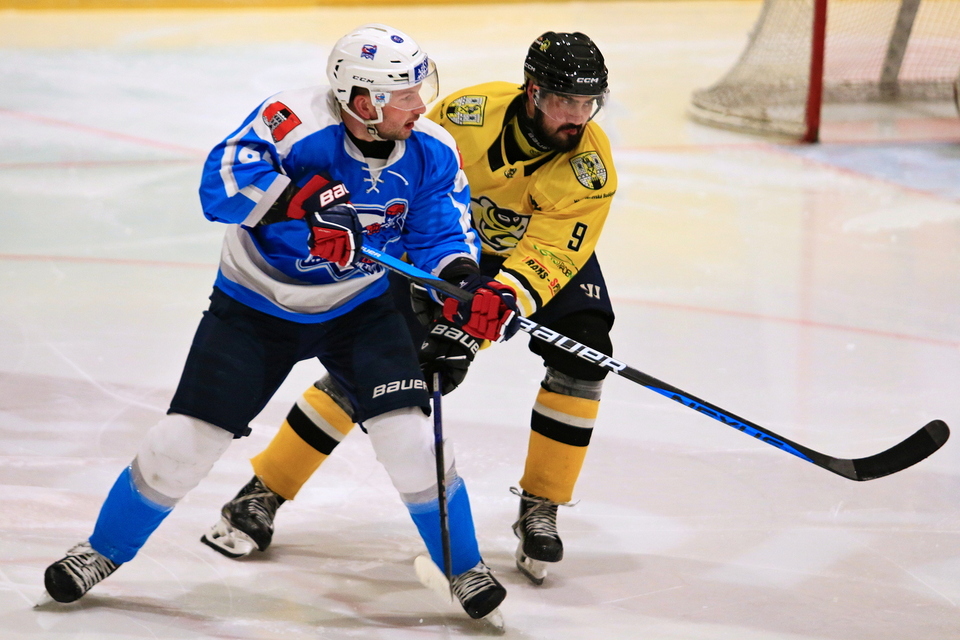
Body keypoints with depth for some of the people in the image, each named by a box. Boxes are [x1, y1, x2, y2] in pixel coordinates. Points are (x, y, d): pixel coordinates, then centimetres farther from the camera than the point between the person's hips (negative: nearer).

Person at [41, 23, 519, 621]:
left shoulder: (431, 152, -14)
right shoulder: (292, 121, -28)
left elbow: (442, 236, -11)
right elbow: (222, 184, -38)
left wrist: (470, 286, -31)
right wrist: (302, 201, -50)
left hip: (360, 308, 2)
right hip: (256, 303, -2)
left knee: (410, 438, -14)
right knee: (187, 440, -4)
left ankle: (465, 569, 8)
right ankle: (102, 552, 19)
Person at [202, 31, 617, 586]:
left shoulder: (592, 167, -29)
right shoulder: (470, 112, -29)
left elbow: (548, 258, -36)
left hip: (548, 251, 1)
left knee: (582, 353, -23)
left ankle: (540, 510, -6)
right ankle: (263, 492, 1)